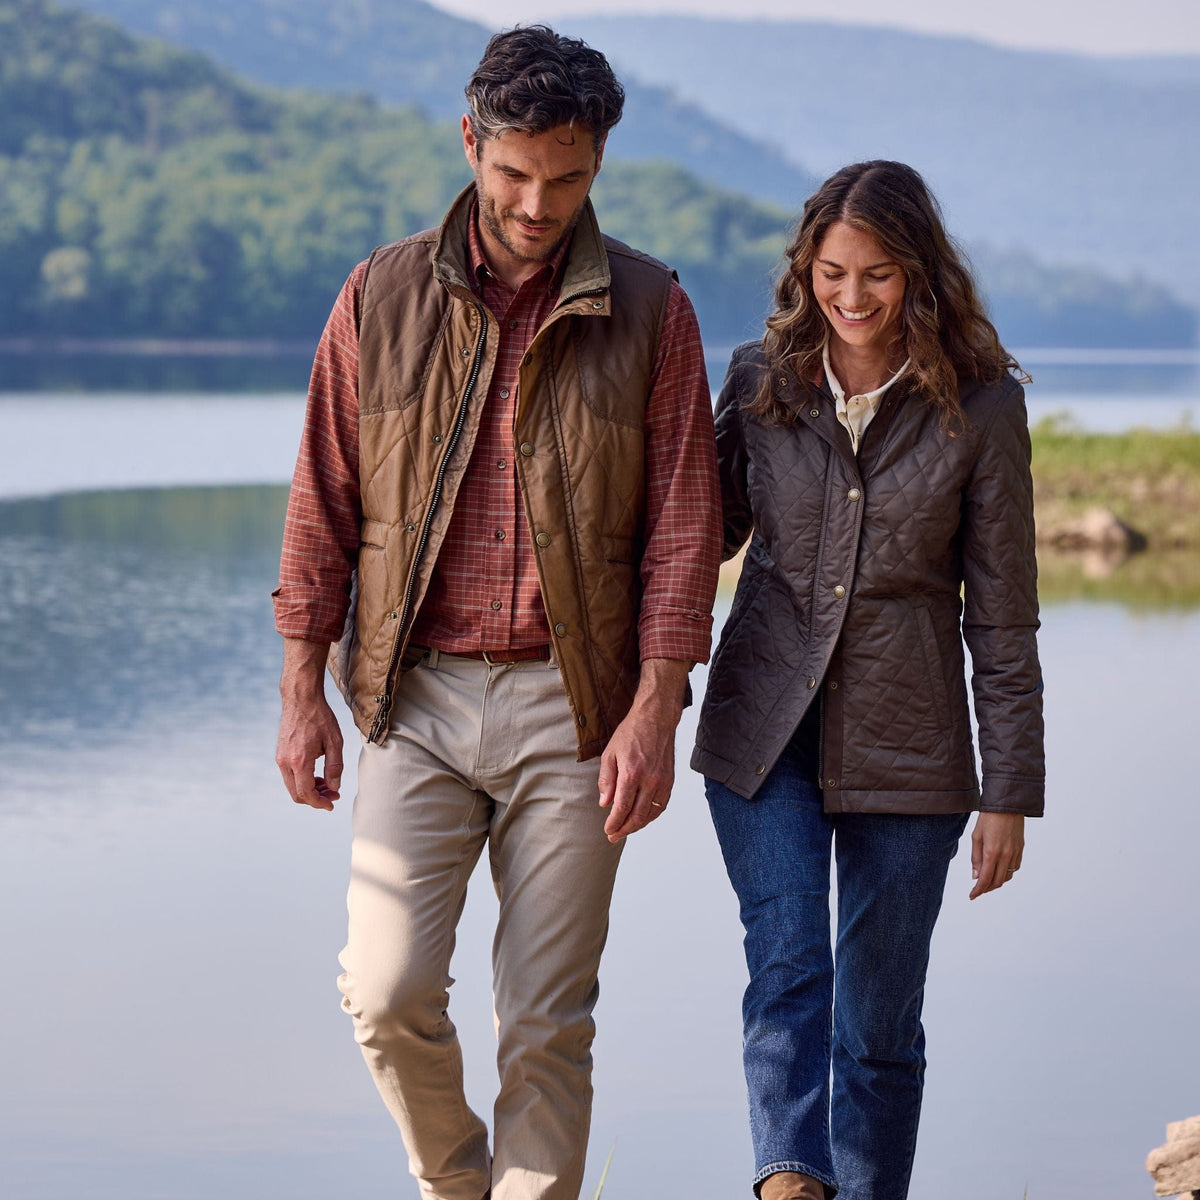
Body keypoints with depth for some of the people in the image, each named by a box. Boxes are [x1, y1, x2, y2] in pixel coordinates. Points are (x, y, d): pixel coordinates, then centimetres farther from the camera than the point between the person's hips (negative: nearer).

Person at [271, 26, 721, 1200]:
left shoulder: (647, 309, 1)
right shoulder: (382, 297, 4)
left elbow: (683, 523, -1)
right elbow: (323, 505, 7)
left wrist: (654, 711, -9)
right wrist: (302, 691, 4)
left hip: (569, 704, -1)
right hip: (415, 694, 1)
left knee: (547, 1022, 1)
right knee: (389, 992, -7)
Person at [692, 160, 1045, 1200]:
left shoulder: (980, 406, -4)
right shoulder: (761, 380, 2)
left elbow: (1001, 615, -2)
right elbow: (706, 532, 16)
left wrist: (1010, 794, -3)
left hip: (905, 748, -1)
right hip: (764, 726, 1)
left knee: (879, 1022, 5)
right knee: (787, 966, -17)